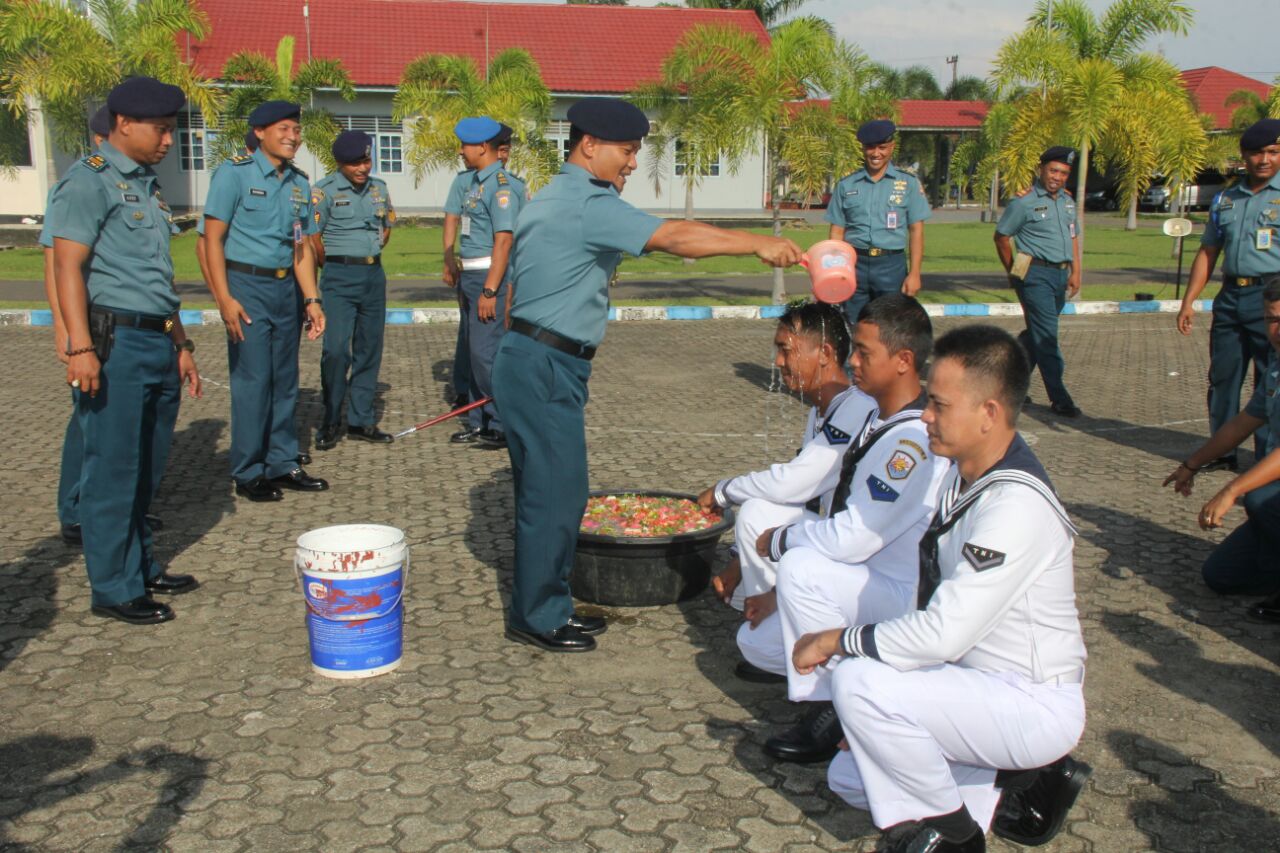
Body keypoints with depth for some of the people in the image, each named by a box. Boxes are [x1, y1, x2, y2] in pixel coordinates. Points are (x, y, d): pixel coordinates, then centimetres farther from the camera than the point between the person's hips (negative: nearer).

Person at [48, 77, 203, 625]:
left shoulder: (146, 184, 20)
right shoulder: (89, 181, -6)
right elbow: (68, 265, -14)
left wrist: (180, 343, 24)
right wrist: (80, 347, -23)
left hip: (158, 343, 8)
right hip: (115, 341, -8)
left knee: (146, 470, 14)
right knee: (113, 471, -2)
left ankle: (141, 568, 25)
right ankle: (114, 590, 6)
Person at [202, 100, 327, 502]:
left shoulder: (299, 182, 12)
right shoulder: (234, 173, -6)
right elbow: (213, 238, -9)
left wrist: (311, 299, 6)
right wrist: (224, 298, -18)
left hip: (286, 287, 6)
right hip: (247, 286, -6)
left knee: (285, 380, 9)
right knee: (252, 380, -5)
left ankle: (282, 464, 20)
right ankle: (248, 473, 5)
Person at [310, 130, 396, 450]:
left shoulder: (379, 188, 10)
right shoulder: (324, 191, -6)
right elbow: (313, 239, -6)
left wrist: (369, 257, 12)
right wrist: (339, 265, 3)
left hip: (374, 275, 5)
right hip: (340, 279, -5)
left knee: (369, 349, 8)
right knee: (336, 349, -11)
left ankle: (361, 420, 16)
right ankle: (329, 423, 1)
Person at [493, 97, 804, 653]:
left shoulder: (555, 199, 18)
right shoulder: (587, 203, -16)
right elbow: (673, 237, -25)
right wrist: (759, 244, -23)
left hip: (537, 362, 11)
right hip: (545, 367, -11)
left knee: (547, 490, 15)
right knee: (556, 492, -3)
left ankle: (546, 606, 25)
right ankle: (537, 620, 9)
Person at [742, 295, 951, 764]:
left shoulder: (916, 440, -26)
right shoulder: (876, 420, 6)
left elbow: (851, 539, -30)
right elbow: (841, 526, 11)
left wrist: (781, 541, -12)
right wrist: (783, 591, 8)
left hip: (907, 603, -10)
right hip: (864, 591, 10)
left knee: (803, 568, -31)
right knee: (755, 642, 8)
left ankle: (827, 714, -15)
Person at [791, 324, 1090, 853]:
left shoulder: (1017, 506, -28)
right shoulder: (964, 475, 3)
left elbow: (944, 634, -32)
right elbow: (936, 611, 10)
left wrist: (839, 640, -19)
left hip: (1036, 706, -9)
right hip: (978, 688, 9)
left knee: (858, 681, -27)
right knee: (849, 777, 9)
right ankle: (1007, 792, 14)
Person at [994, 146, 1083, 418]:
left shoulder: (1068, 200, 14)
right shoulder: (1024, 201, -7)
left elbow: (1072, 237, 19)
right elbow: (1001, 237, -2)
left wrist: (1075, 272, 9)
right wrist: (1014, 272, 2)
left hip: (1060, 274, 7)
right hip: (1036, 275, -7)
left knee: (1037, 334, 13)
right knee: (1046, 335, -8)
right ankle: (1059, 398, -6)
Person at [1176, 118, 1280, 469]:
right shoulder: (1225, 200, 14)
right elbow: (1208, 252, 17)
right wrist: (1188, 302, 11)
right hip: (1231, 296, 5)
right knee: (1222, 377, 10)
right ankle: (1222, 451, 22)